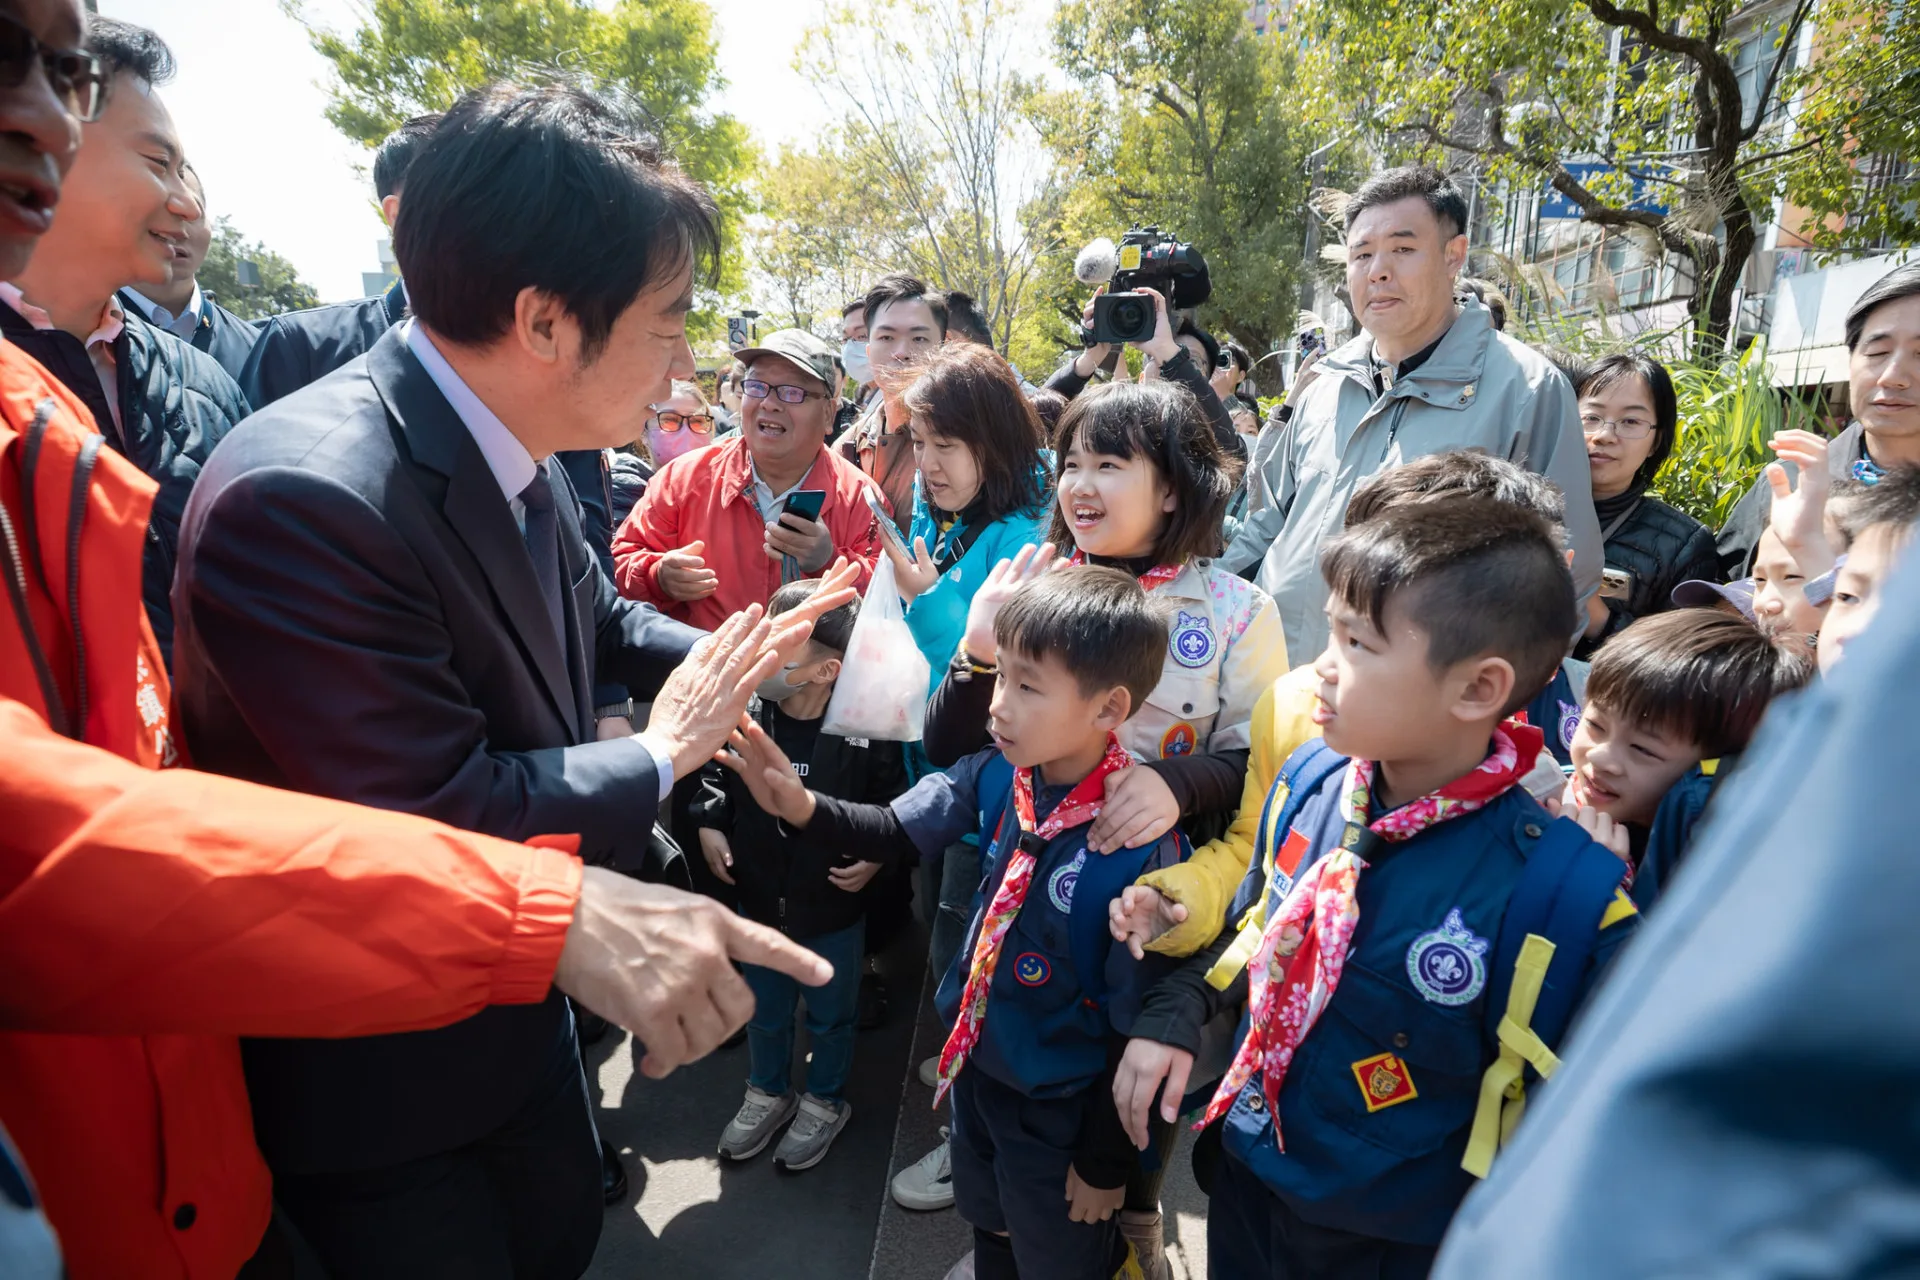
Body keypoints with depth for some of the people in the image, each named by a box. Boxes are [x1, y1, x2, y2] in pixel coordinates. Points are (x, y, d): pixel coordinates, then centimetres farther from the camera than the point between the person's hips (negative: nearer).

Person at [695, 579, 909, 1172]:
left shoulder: (865, 733, -22)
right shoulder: (743, 715, -13)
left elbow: (897, 807, -7)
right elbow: (715, 774, 7)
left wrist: (877, 857, -17)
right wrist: (709, 825, -4)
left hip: (834, 907, -3)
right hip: (758, 900, 3)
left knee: (830, 1016, 20)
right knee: (764, 1011, 25)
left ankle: (825, 1102, 46)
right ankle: (767, 1094, 51)